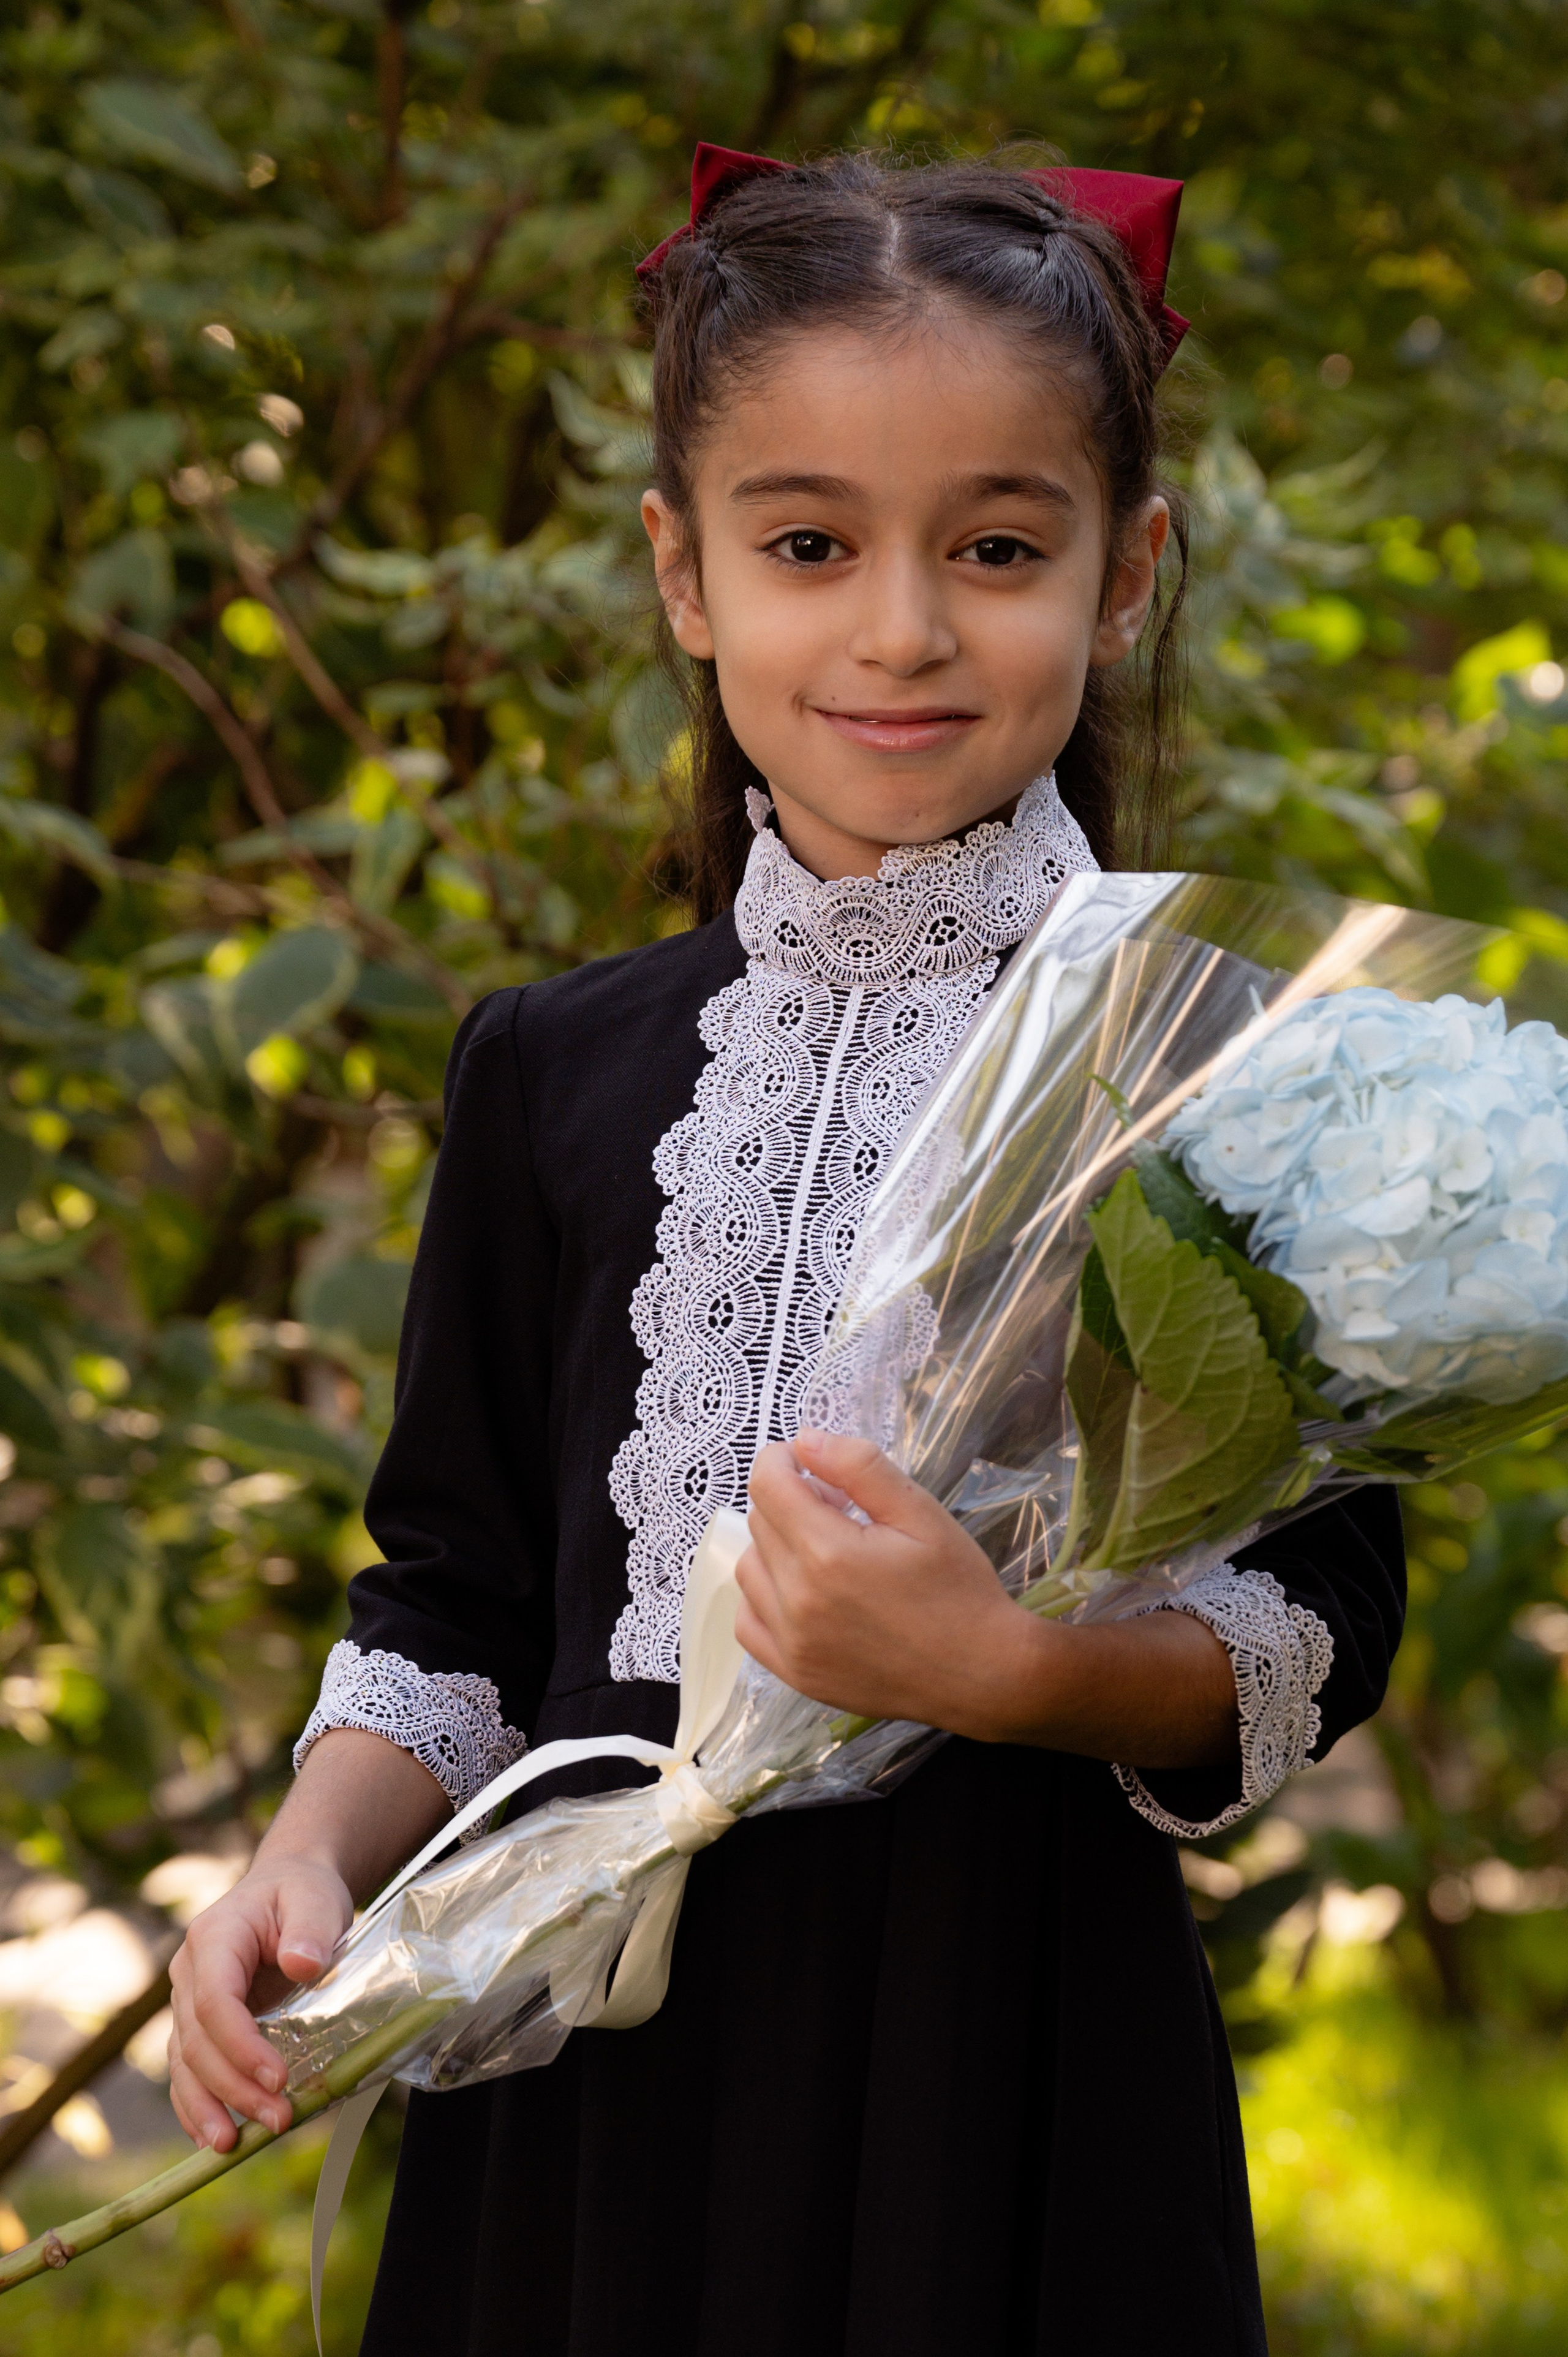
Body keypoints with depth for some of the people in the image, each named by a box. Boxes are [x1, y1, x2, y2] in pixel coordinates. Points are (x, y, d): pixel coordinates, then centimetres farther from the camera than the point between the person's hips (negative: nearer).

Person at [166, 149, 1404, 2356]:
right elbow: (464, 1596, 11)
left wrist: (1002, 1669, -23)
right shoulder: (559, 1076, 6)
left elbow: (1316, 1631, -7)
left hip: (1009, 2038, -3)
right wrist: (315, 1853, -5)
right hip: (593, 2057, 3)